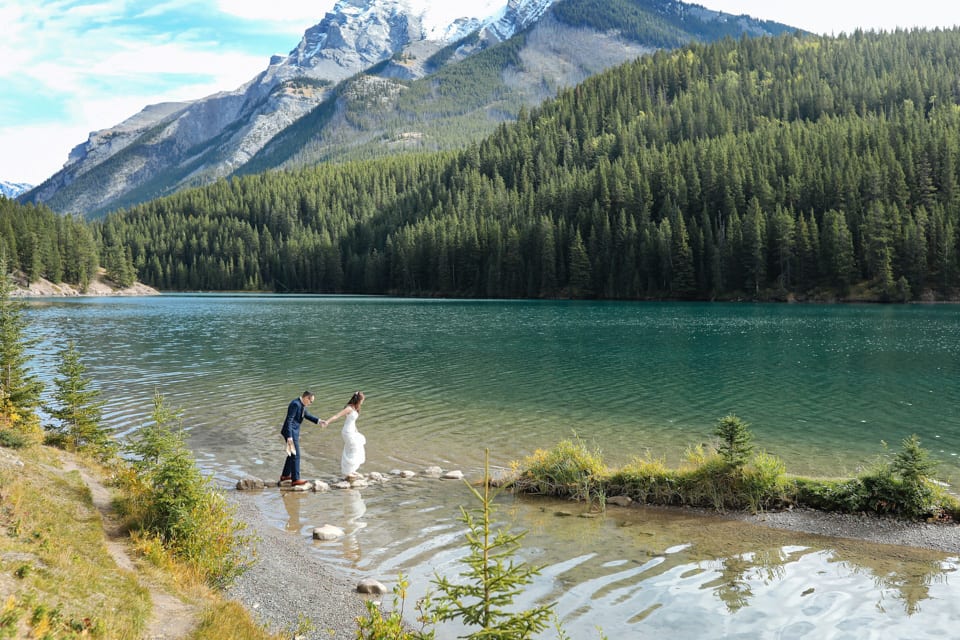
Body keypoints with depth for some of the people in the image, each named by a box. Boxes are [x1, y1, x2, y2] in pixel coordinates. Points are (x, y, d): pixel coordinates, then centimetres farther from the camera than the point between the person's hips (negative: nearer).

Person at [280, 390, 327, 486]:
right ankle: (295, 479, -1)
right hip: (290, 432, -10)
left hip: (294, 431, 10)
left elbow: (307, 415, 20)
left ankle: (285, 475, 31)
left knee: (293, 454, 20)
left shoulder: (301, 404, 7)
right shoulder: (295, 404, -22)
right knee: (295, 455, -6)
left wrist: (318, 421, 7)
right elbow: (289, 420, -24)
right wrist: (289, 437, -26)